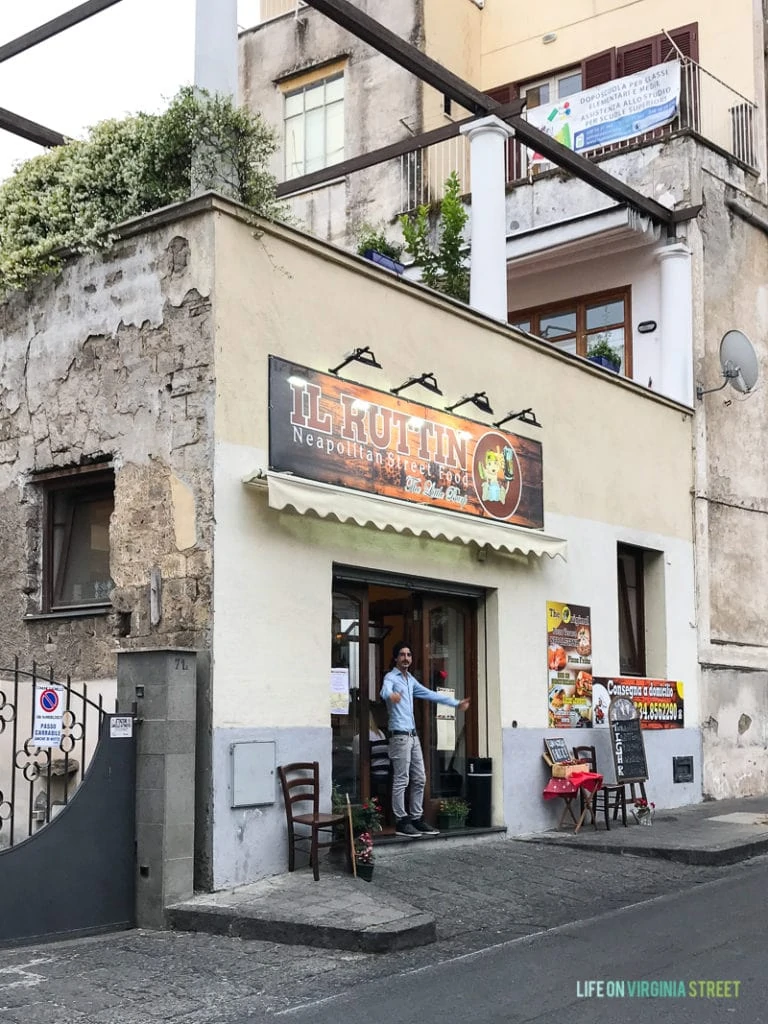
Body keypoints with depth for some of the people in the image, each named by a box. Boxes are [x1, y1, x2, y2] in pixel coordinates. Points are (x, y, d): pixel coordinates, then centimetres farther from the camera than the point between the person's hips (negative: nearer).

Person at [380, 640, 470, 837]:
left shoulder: (411, 680, 18)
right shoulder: (391, 677, -8)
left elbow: (430, 695, 25)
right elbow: (385, 690, -32)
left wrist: (456, 703, 23)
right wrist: (391, 695, -57)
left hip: (413, 735, 9)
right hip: (399, 735, -9)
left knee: (419, 779, 10)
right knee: (401, 780, -7)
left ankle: (416, 819, 16)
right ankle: (401, 822, -4)